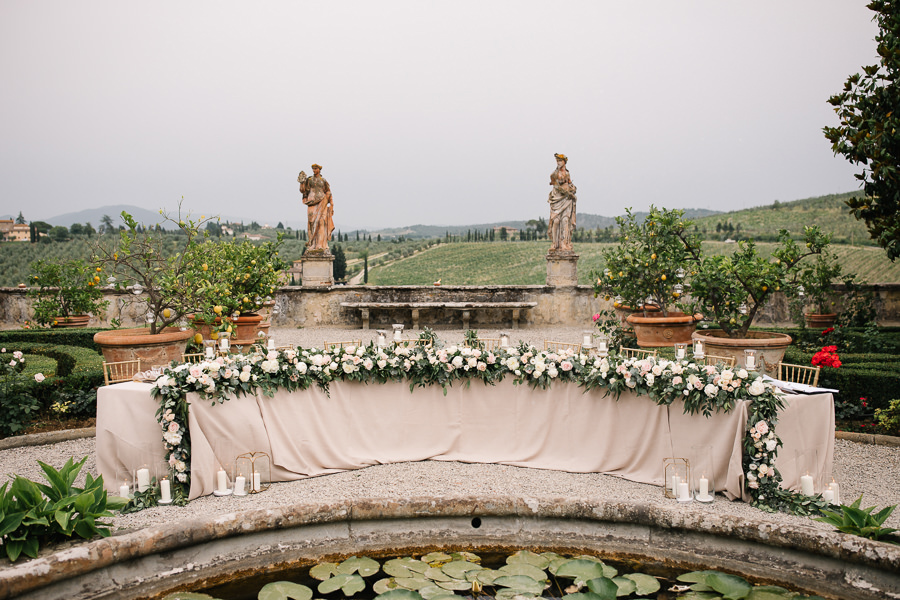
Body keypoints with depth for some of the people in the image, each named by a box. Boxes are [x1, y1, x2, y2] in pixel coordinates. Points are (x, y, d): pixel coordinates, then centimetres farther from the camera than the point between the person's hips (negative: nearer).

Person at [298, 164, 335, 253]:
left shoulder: (323, 181, 9)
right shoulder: (309, 180, 11)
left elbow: (328, 193, 9)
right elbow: (303, 190, 5)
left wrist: (331, 205, 3)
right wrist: (302, 182, -7)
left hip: (321, 203, -1)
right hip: (312, 202, 1)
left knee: (321, 222, -9)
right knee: (312, 223, -4)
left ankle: (321, 246, -9)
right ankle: (312, 245, -2)